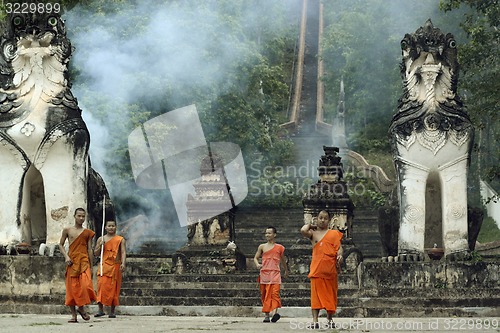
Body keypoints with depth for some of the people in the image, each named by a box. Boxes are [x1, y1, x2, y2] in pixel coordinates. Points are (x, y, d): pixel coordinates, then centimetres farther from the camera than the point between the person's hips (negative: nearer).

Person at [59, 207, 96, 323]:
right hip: (72, 261, 0)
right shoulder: (67, 230, 7)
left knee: (85, 284, -18)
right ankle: (73, 314, 4)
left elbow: (90, 249, 11)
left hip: (84, 261, 0)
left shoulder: (88, 233, 10)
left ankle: (81, 307, 4)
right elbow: (61, 245, 12)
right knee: (72, 287, -1)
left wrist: (91, 266, 8)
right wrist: (66, 256, -5)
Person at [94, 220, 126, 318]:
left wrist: (123, 263, -19)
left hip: (115, 266, -1)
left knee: (114, 289, 0)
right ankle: (101, 309, -13)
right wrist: (100, 246, -6)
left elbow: (123, 252, -4)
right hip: (104, 266, 1)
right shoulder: (101, 239, 12)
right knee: (102, 286, -12)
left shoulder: (120, 240, 6)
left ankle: (112, 311, 5)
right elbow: (96, 253, 13)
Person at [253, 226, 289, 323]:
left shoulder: (279, 247, 9)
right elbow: (255, 258, 15)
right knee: (264, 294, 3)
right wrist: (257, 264, -8)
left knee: (274, 292, -18)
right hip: (264, 273, 2)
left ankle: (275, 312, -33)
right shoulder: (262, 247, 11)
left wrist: (286, 271, 33)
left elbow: (283, 260, 23)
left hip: (275, 273, -2)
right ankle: (267, 315, 8)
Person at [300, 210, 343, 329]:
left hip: (331, 269, 2)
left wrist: (340, 255, -15)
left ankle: (329, 318, 18)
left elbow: (339, 248, 6)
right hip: (317, 269, -2)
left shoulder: (334, 233, 13)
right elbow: (303, 231, -12)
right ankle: (315, 320, -11)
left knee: (330, 294, 7)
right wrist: (311, 225, 7)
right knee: (316, 293, -8)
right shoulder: (313, 233, 9)